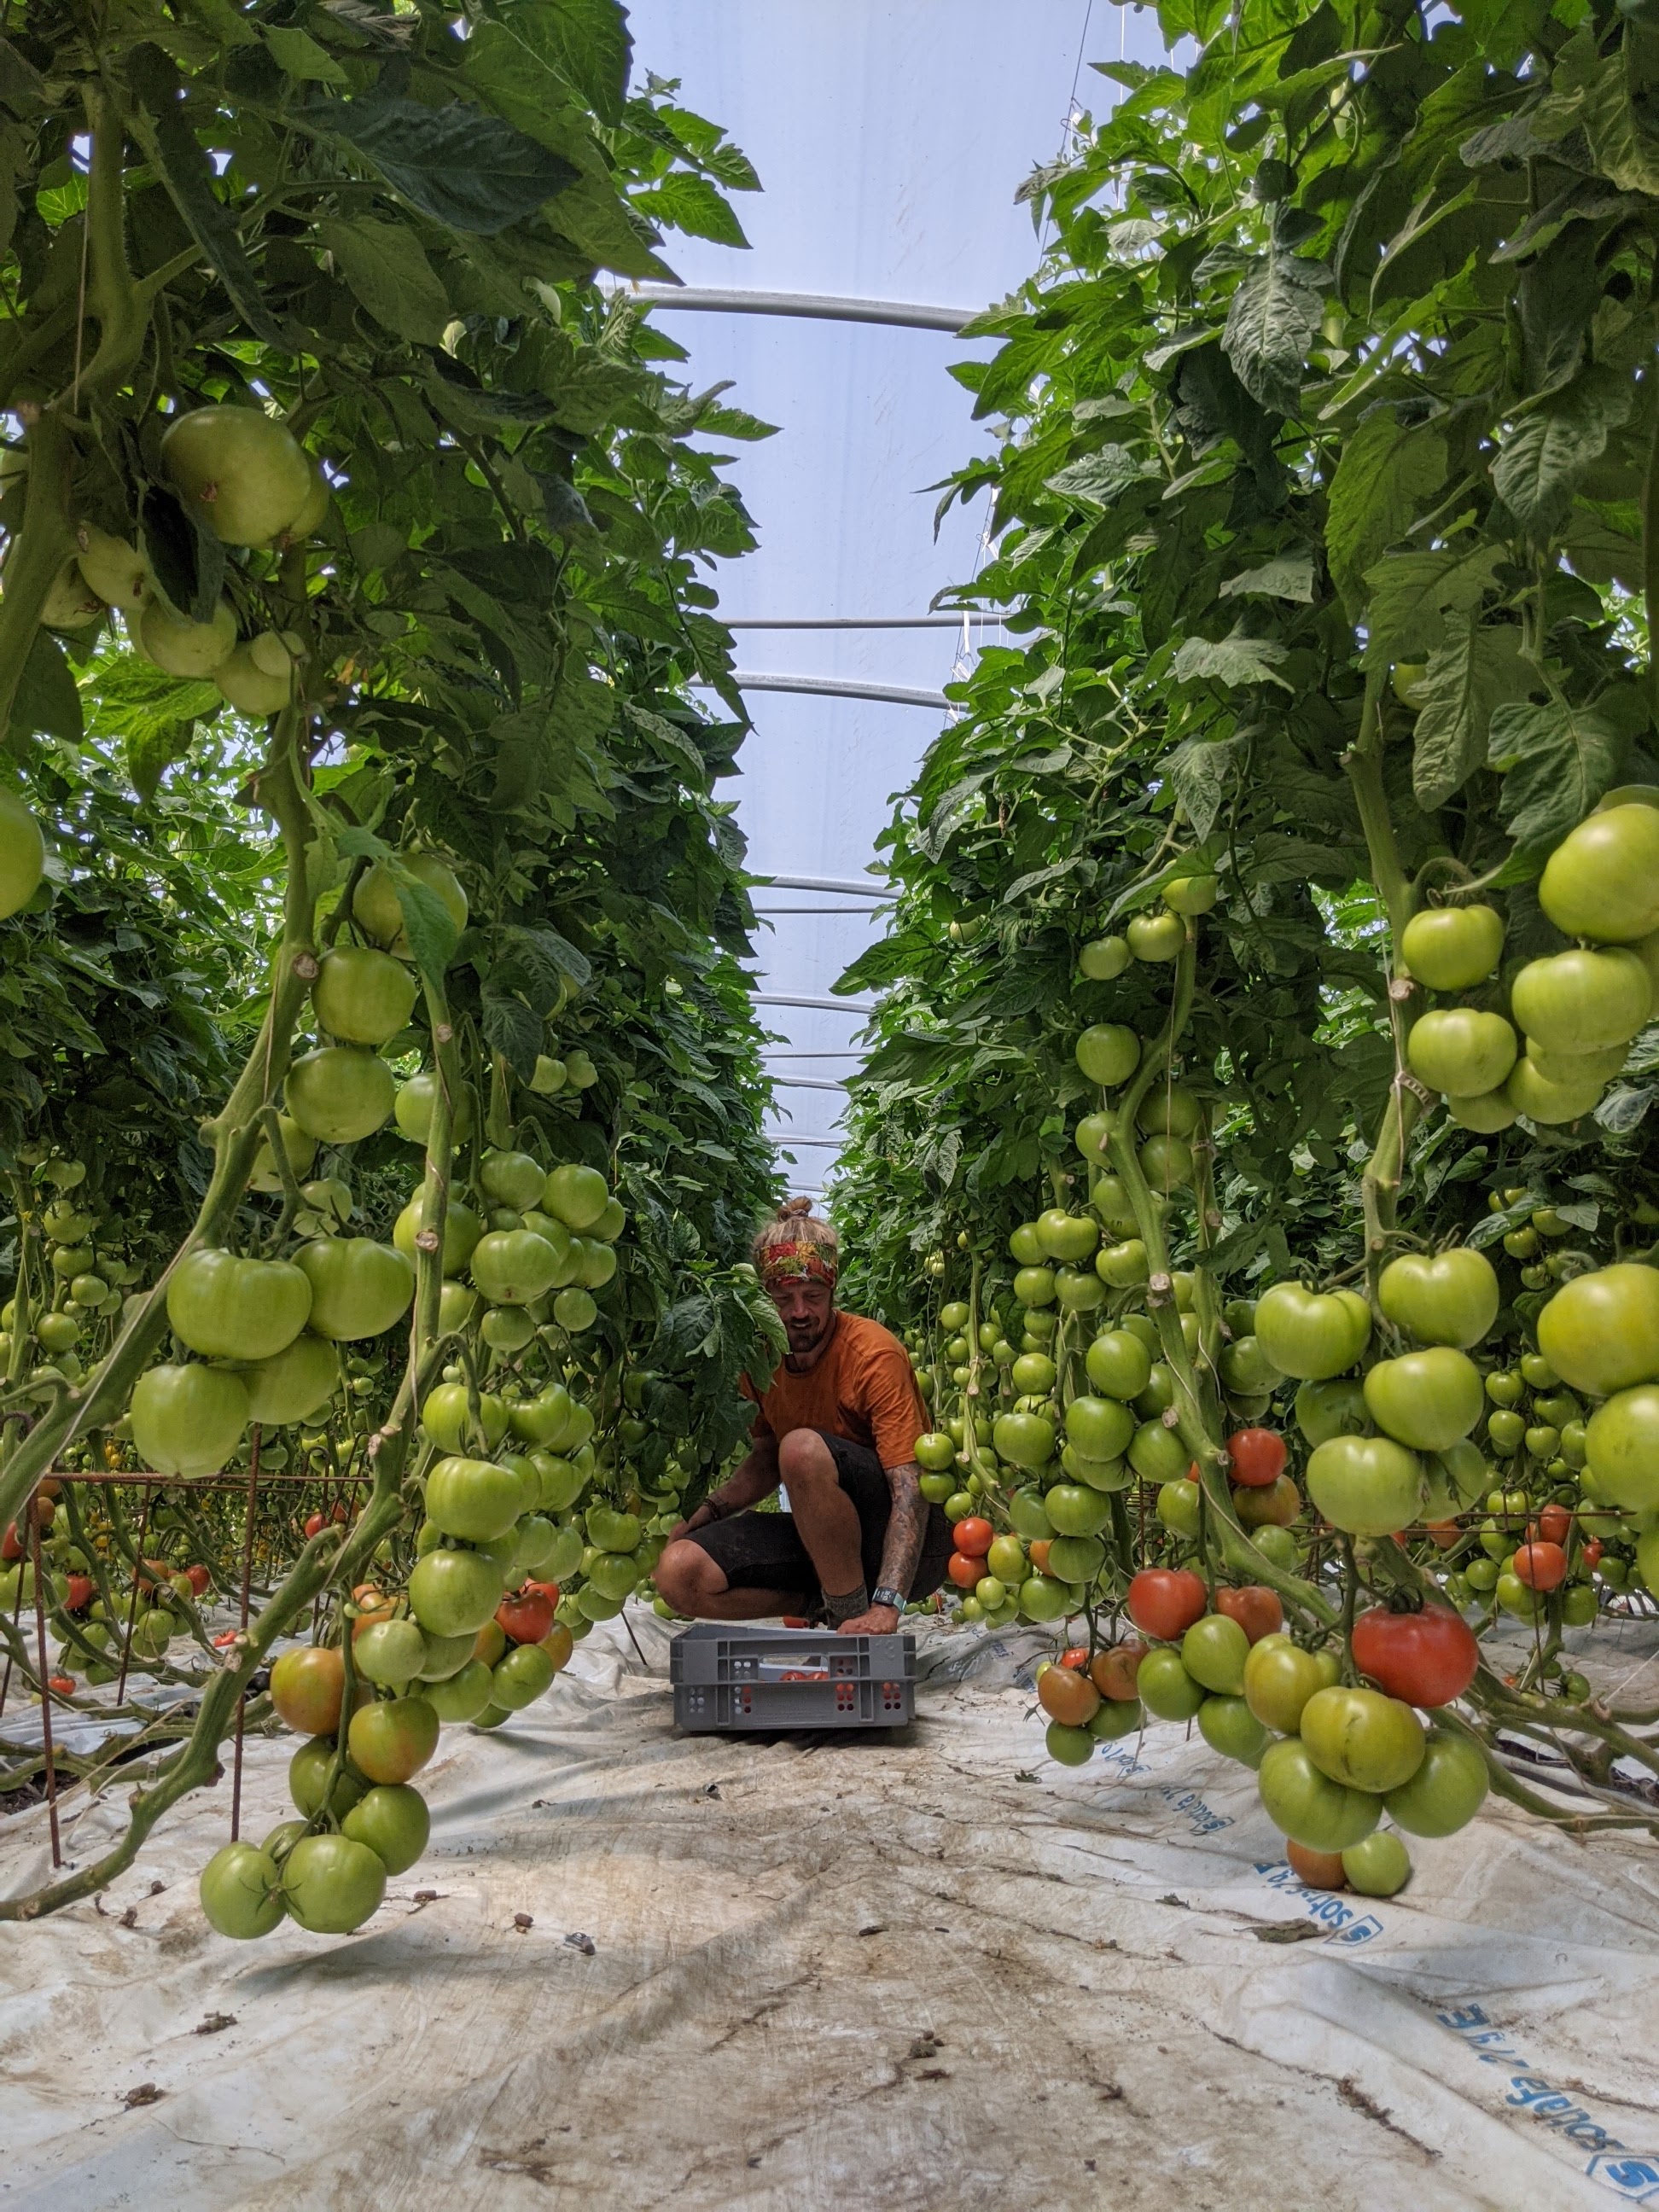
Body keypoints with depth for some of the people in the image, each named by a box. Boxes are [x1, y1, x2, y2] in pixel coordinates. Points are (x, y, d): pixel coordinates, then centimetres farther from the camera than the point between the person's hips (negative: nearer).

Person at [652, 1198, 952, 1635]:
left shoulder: (873, 1353, -19)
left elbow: (910, 1489, -27)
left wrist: (885, 1604, -39)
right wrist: (697, 1518, -2)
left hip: (904, 1544, -6)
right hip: (821, 1537, 6)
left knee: (804, 1448, -34)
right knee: (677, 1572, -16)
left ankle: (852, 1615, -15)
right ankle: (826, 1603, 2)